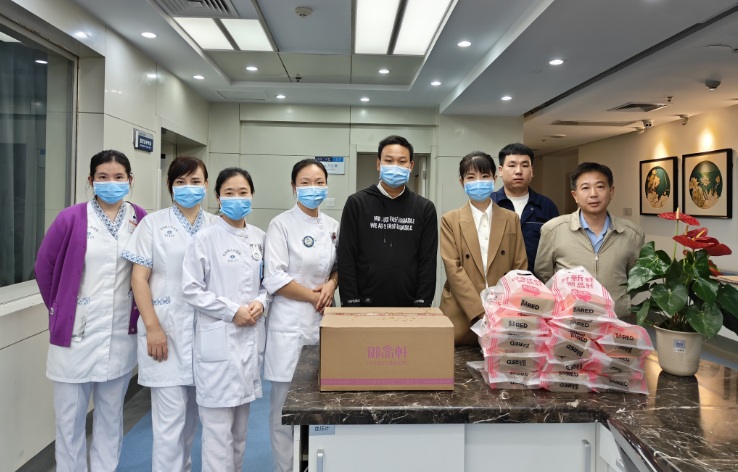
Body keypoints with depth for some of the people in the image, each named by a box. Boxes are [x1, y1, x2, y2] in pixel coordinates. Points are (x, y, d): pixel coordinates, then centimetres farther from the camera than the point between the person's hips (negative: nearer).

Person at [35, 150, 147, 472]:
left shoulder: (140, 219, -2)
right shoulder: (72, 218, -6)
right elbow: (44, 266, 3)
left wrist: (141, 306, -2)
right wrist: (57, 307, 6)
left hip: (121, 334, 2)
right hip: (77, 333, -1)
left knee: (111, 414, 16)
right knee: (70, 417, 10)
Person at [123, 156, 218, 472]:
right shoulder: (154, 223, 1)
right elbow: (139, 278, -2)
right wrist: (152, 327, -10)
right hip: (166, 330, -3)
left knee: (191, 412, 15)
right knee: (169, 416, -2)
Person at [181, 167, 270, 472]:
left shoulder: (259, 238, 8)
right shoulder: (204, 238, -7)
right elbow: (191, 289, -8)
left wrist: (261, 302, -4)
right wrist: (232, 311, -12)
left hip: (250, 337, 5)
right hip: (218, 339, -5)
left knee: (241, 423, 16)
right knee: (218, 426, -1)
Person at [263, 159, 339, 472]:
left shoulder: (332, 226, 10)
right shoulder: (281, 225, -7)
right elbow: (274, 278, -12)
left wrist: (331, 285, -1)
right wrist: (315, 296, -9)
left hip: (323, 323, 5)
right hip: (290, 325, -5)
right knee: (285, 407, 1)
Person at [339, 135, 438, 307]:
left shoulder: (425, 209, 5)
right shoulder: (356, 203, 1)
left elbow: (428, 262, 3)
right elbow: (346, 259, -2)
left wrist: (423, 305, -6)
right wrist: (351, 304, -8)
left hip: (408, 307, 1)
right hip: (365, 306, -1)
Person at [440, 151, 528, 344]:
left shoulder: (511, 219, 11)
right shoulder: (450, 220, 3)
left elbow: (520, 268, 6)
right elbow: (453, 269, -6)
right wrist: (481, 312, -16)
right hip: (462, 318, -1)